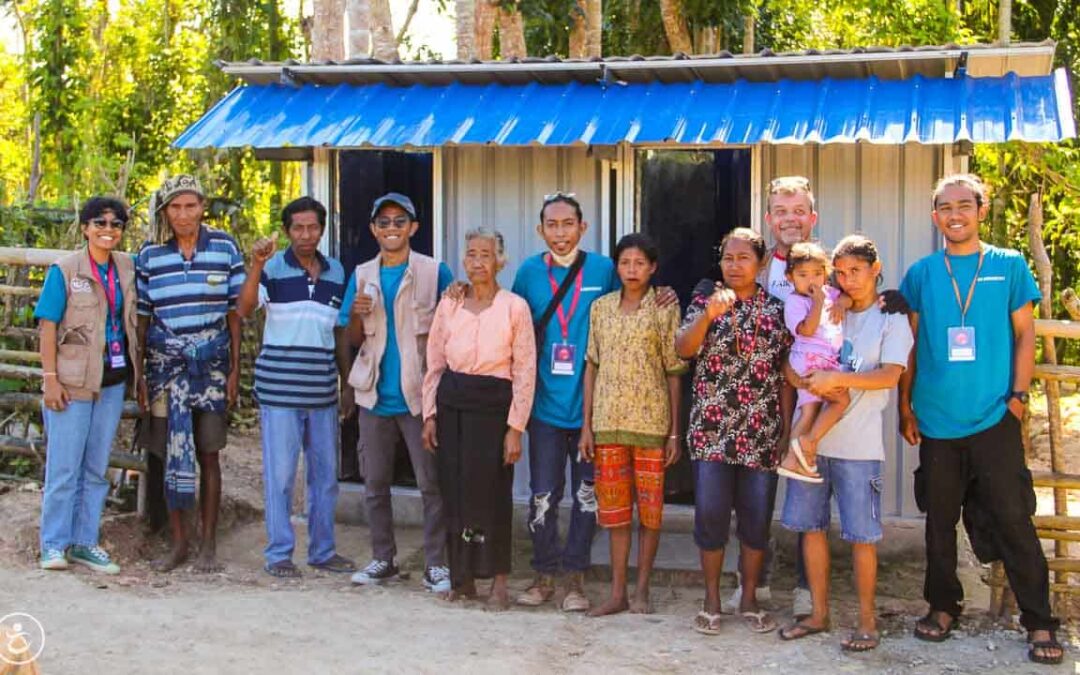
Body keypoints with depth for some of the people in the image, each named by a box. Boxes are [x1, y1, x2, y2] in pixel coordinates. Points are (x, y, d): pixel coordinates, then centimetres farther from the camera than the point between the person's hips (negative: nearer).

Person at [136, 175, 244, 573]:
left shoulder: (224, 248, 2)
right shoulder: (149, 256, 4)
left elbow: (235, 311, 4)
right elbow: (141, 317, 6)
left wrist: (235, 369, 0)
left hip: (212, 364, -1)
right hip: (165, 363, 1)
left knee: (208, 454, 2)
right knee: (170, 453, 3)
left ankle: (209, 544, 10)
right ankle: (178, 542, 15)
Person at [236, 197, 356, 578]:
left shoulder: (336, 273, 11)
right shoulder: (273, 269, -3)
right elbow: (244, 311, -17)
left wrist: (347, 381, 14)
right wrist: (255, 267, -29)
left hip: (322, 391, 5)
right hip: (279, 388, -4)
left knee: (326, 473, 10)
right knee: (280, 474, 0)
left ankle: (323, 550, 22)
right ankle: (278, 554, 10)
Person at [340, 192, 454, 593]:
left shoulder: (435, 272, -2)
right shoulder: (362, 275, 9)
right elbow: (354, 341, 12)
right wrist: (355, 315, -9)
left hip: (420, 394, -4)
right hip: (375, 395, 4)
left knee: (432, 483, -2)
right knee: (375, 484, 11)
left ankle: (435, 564, 7)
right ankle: (383, 559, 23)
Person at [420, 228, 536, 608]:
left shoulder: (514, 307, -3)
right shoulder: (448, 305, 7)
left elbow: (525, 371, -4)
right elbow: (434, 363, 12)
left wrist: (515, 427, -8)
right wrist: (429, 415, 6)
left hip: (492, 405, -3)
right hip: (452, 404, 4)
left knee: (492, 492, -3)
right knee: (454, 490, 5)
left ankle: (498, 582, 8)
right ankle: (462, 577, 18)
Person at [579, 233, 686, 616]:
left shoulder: (664, 311, 0)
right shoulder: (601, 308, 7)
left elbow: (674, 373, 0)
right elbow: (592, 367, 9)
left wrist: (674, 432, -3)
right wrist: (586, 425, 4)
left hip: (651, 421, -2)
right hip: (608, 420, 3)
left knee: (650, 506, 3)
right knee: (614, 507, 6)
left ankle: (642, 590, 15)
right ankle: (617, 593, 14)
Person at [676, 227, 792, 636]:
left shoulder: (777, 311, 6)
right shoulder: (703, 303, 4)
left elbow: (785, 375, 7)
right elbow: (682, 350, -12)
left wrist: (786, 429, 2)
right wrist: (708, 315, -27)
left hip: (762, 433, 1)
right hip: (712, 430, -1)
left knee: (757, 517, 6)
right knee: (710, 513, -1)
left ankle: (749, 599, 21)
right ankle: (711, 599, 14)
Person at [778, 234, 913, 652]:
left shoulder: (891, 319, 0)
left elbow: (890, 375, -13)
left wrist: (837, 378, -22)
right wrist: (810, 381, -8)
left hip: (858, 444, -5)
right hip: (811, 436, 5)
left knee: (862, 534, 0)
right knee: (811, 525, 8)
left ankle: (867, 619, 13)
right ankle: (819, 613, 20)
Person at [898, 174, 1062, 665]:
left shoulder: (1009, 266, 2)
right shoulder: (921, 274, 5)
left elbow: (1024, 335, 4)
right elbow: (910, 344, 8)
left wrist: (1018, 394, -5)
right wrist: (905, 406, 4)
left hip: (995, 418, -2)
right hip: (936, 420, 2)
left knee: (1013, 520, -2)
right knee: (940, 519, 12)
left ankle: (1039, 623, 7)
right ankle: (942, 606, 27)